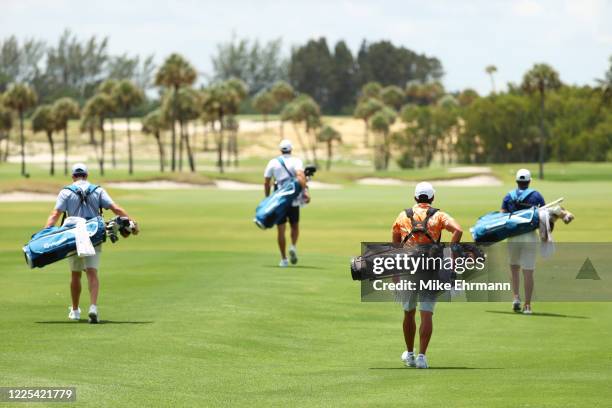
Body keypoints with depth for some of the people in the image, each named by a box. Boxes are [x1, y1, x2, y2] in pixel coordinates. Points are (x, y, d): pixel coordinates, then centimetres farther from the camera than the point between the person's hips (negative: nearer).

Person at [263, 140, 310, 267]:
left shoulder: (273, 163, 3)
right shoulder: (296, 161, -2)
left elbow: (266, 182, 4)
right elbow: (301, 176, -21)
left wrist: (267, 199, 14)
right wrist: (305, 191, -25)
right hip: (293, 200, 0)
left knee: (281, 229, 5)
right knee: (294, 226, 19)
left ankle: (284, 259, 2)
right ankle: (293, 246, -8)